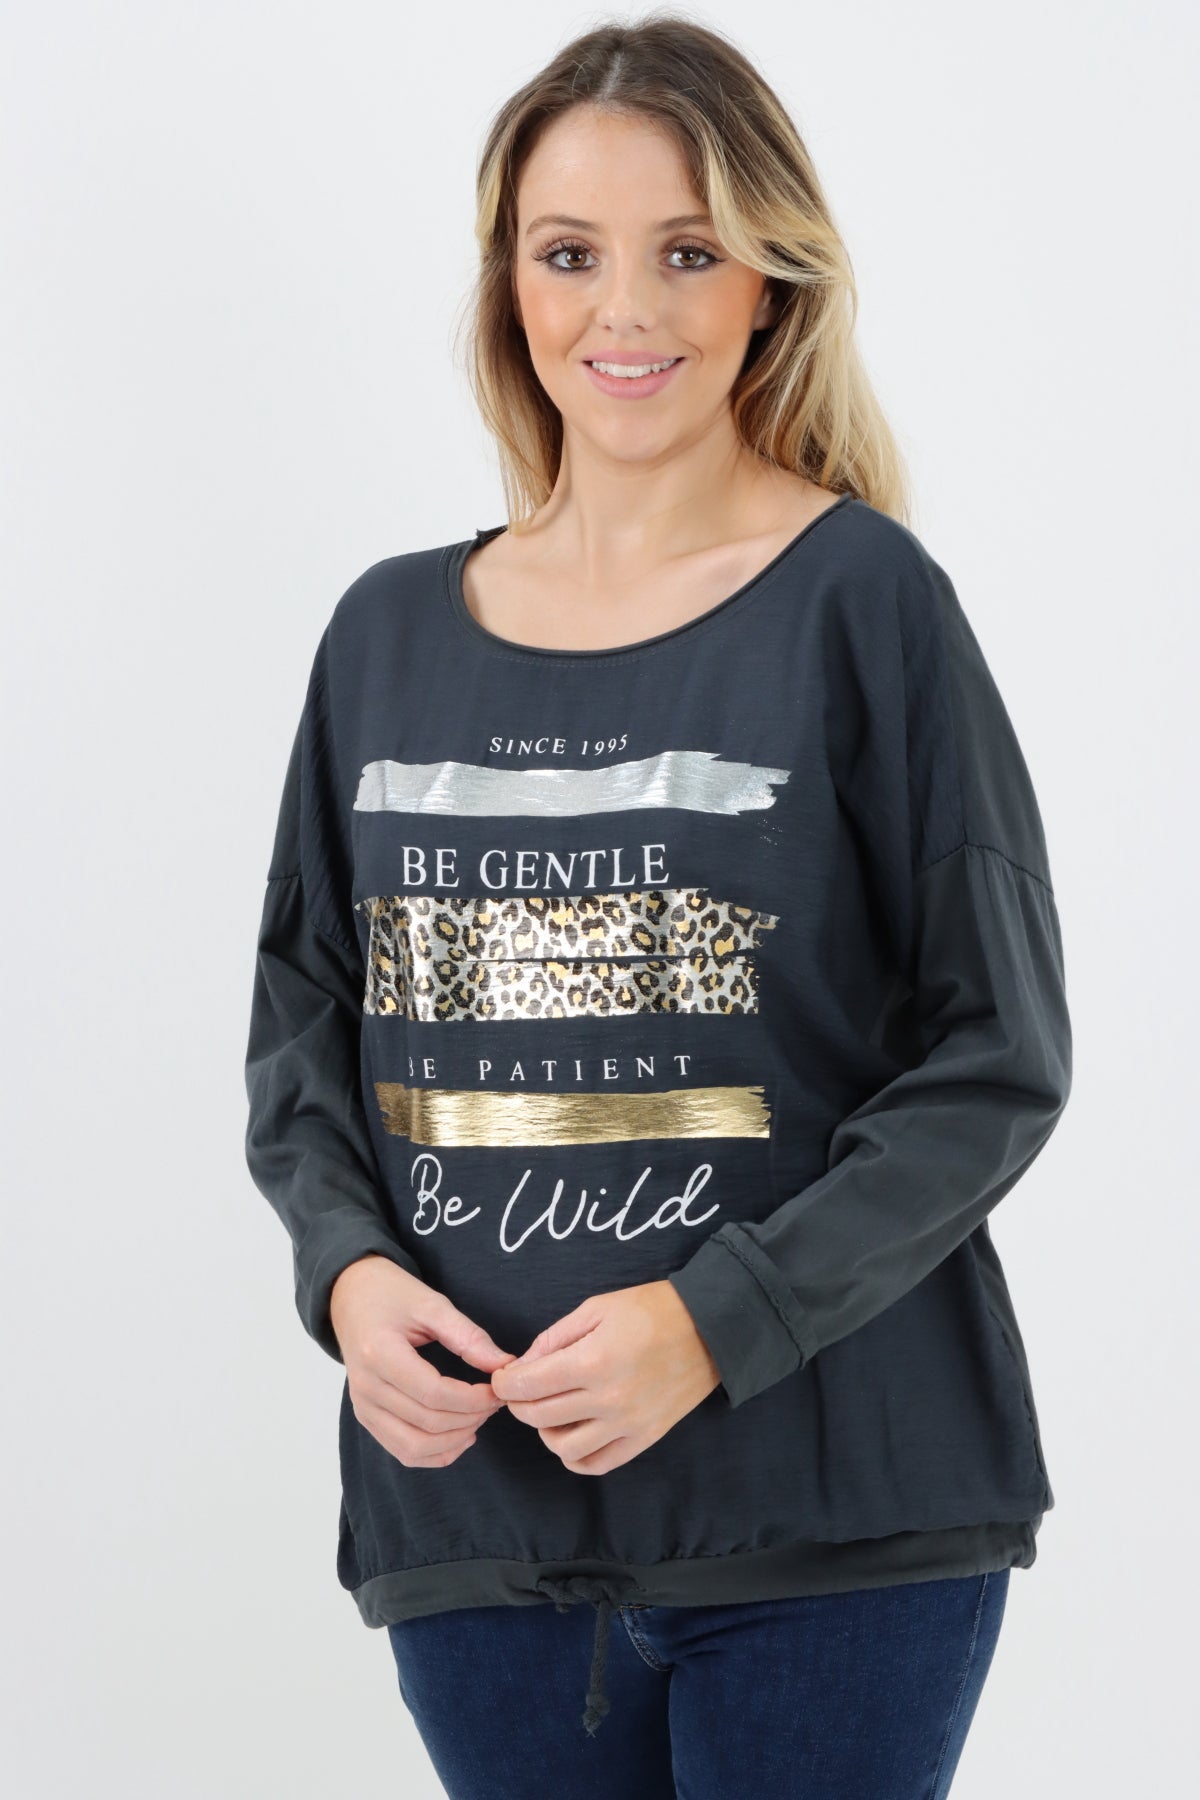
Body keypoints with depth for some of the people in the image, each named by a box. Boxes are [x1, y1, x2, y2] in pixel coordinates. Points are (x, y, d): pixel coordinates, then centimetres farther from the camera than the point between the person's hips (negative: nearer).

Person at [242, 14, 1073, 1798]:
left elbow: (997, 1060, -6)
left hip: (829, 1520, -3)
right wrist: (347, 1268, -6)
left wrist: (719, 1319, -16)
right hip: (469, 1503, 4)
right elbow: (303, 1021, 14)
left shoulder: (861, 599, -5)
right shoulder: (390, 635, 8)